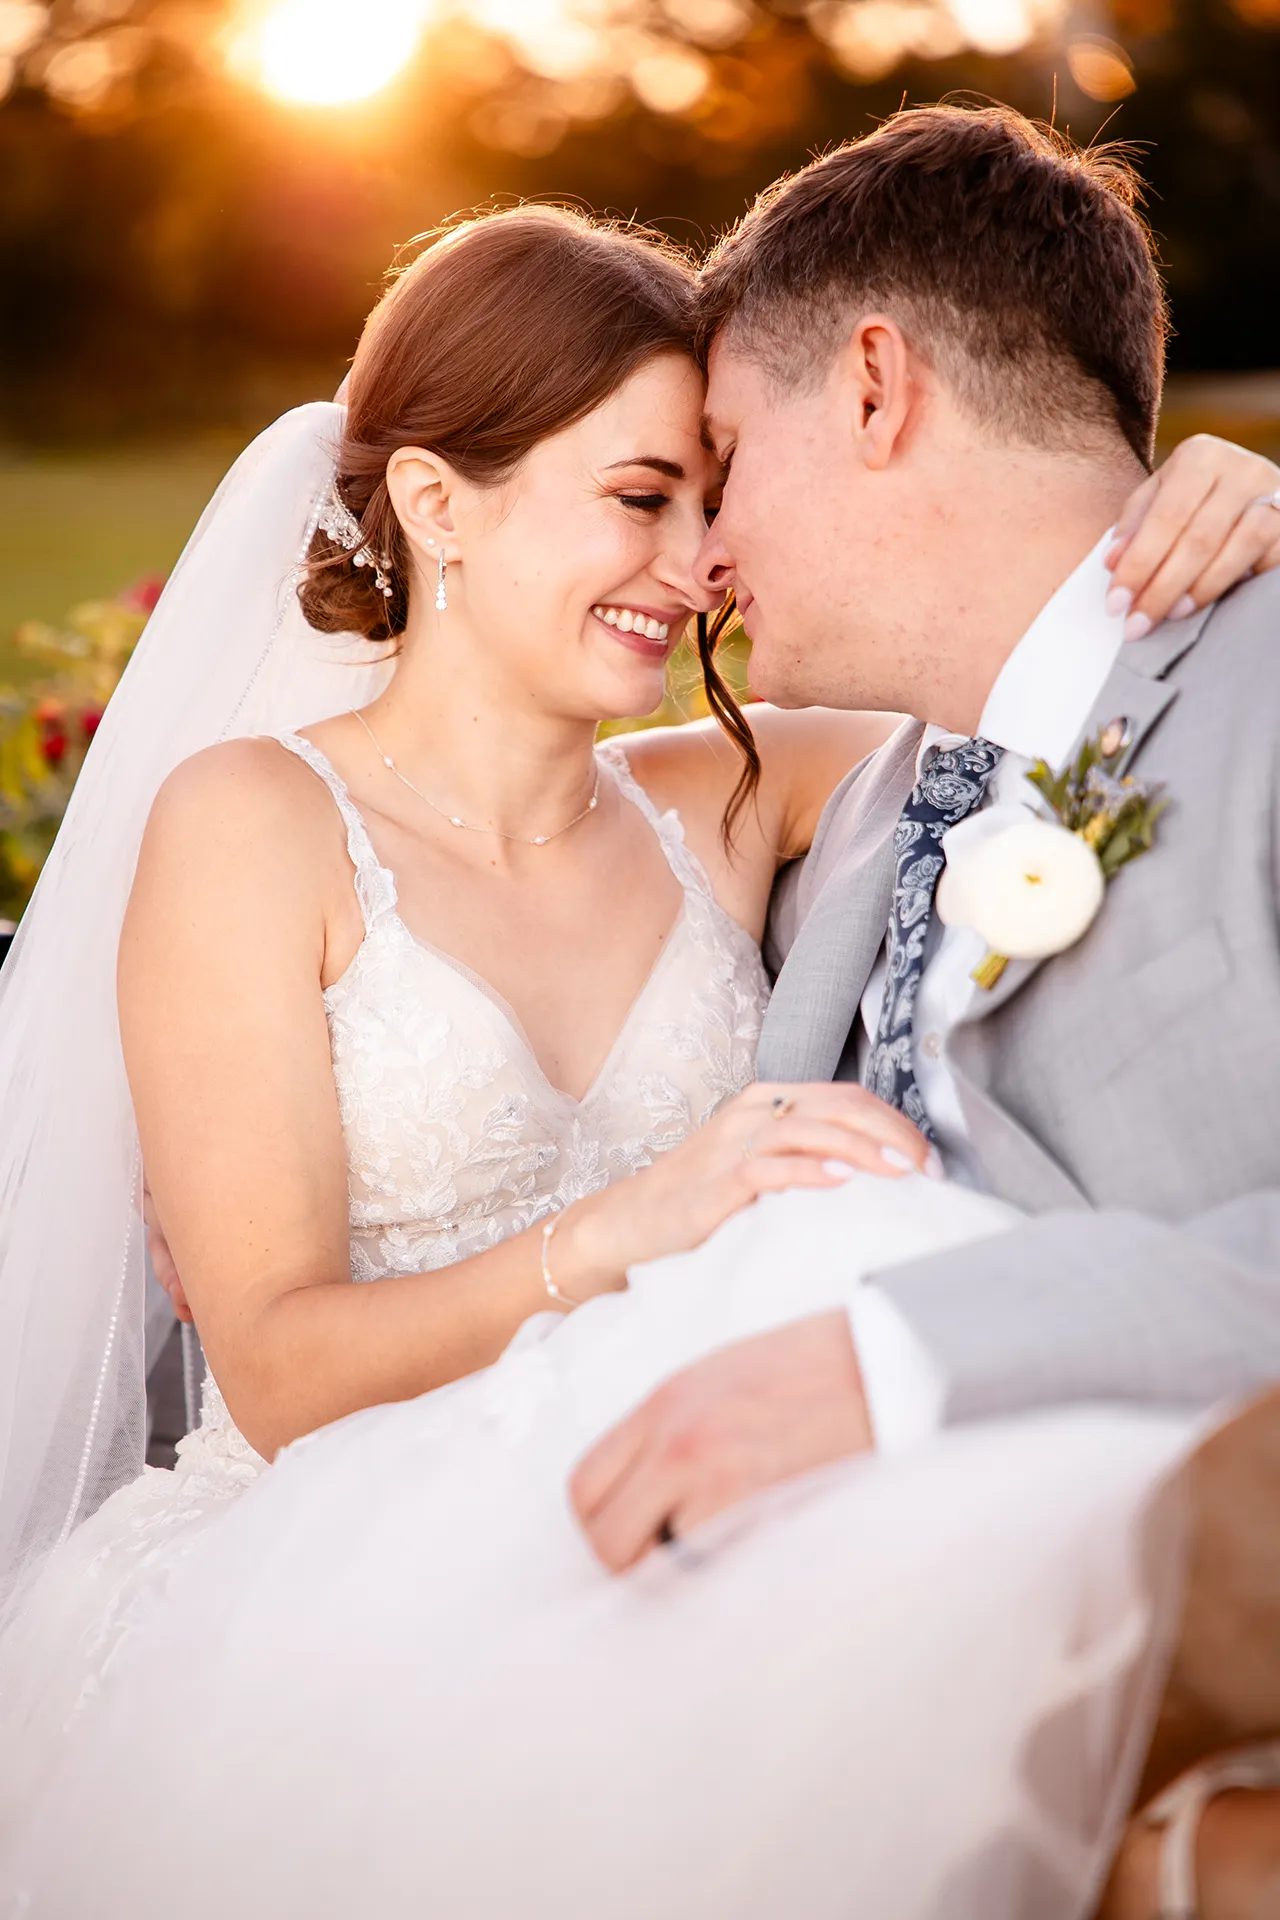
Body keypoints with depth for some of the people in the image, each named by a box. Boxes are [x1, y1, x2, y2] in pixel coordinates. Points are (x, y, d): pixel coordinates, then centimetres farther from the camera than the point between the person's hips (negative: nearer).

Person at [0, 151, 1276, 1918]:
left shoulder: (712, 810, 10)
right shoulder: (253, 824, -4)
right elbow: (276, 1372, -11)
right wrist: (618, 1234, -28)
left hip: (641, 1602, 4)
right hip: (316, 1620, -4)